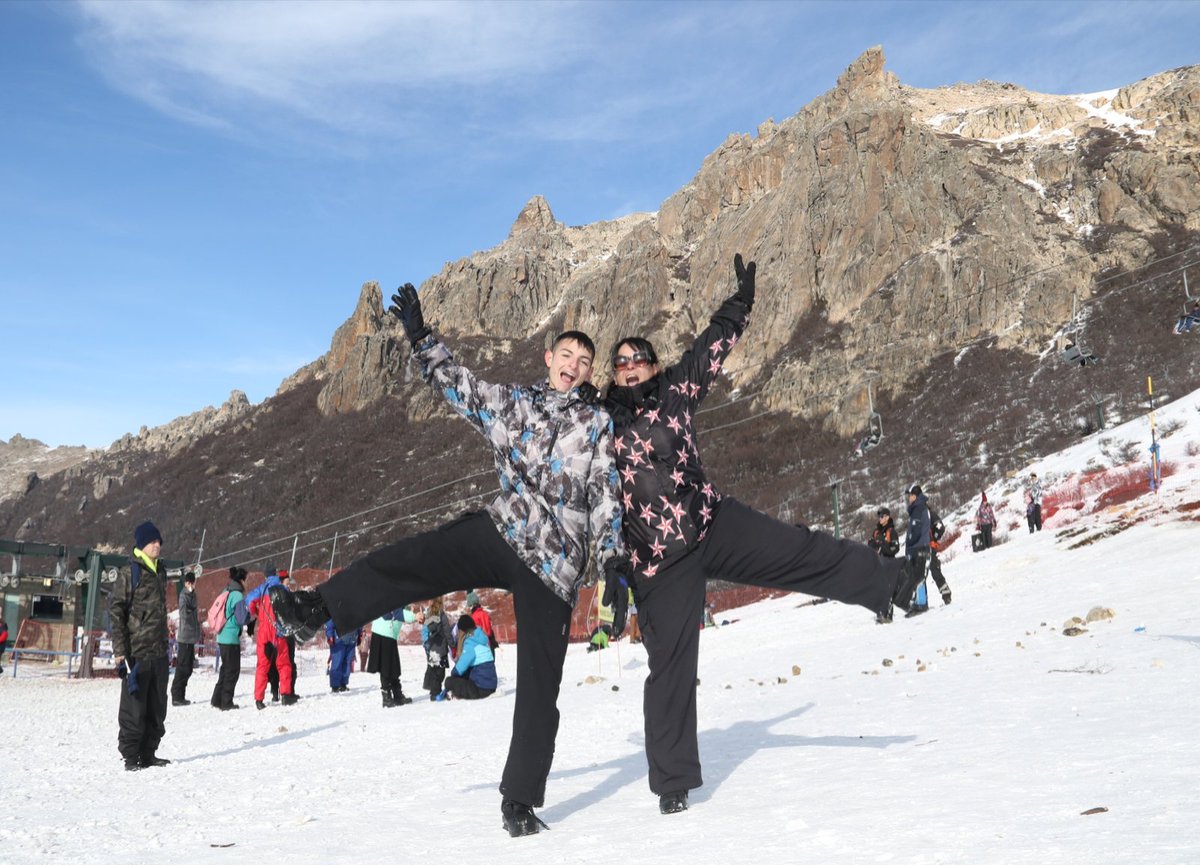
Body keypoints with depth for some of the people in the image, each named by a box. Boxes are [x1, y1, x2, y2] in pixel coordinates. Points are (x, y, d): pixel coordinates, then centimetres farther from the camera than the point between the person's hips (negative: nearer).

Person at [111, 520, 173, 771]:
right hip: (136, 652, -7)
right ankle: (130, 756, 5)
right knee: (134, 706, -3)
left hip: (159, 653, 7)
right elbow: (116, 612, -10)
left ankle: (148, 754, 20)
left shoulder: (160, 573, 15)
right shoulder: (129, 575, -7)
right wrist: (120, 650, -15)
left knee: (157, 707, 11)